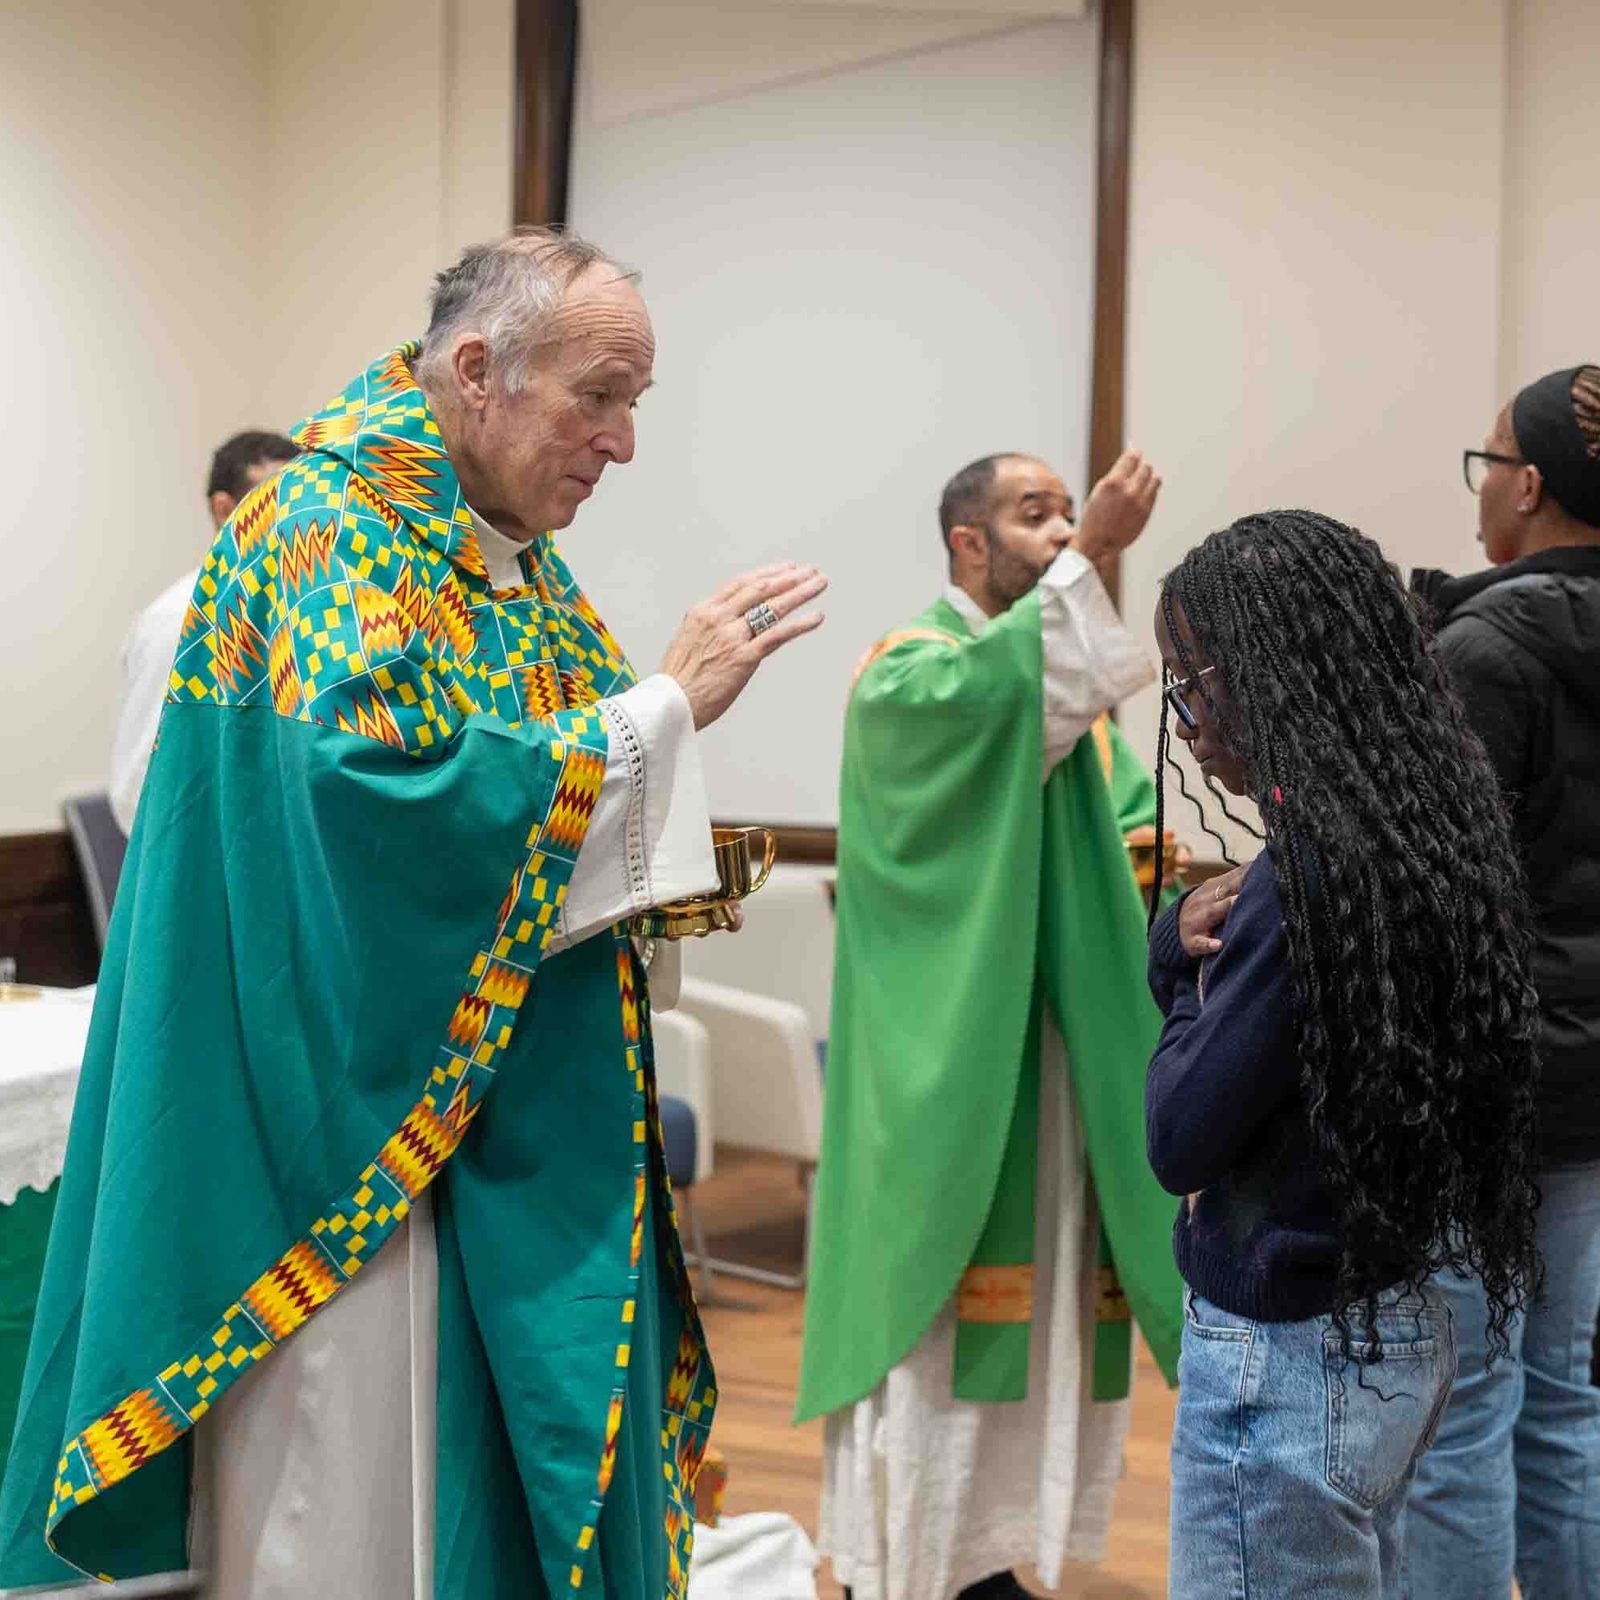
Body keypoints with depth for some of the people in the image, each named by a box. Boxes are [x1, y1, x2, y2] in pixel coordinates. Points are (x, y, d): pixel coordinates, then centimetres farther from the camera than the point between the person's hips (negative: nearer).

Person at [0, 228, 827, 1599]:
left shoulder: (513, 552, 12)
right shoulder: (331, 527, -15)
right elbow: (388, 790, -29)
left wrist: (660, 873, 2)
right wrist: (664, 704, -22)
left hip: (518, 1121, 9)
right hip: (366, 1120, -9)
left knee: (522, 1489, 14)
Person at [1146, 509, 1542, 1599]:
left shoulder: (1314, 865, -23)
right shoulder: (1425, 831, 5)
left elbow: (1179, 1140, -19)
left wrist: (1193, 965, -4)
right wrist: (1186, 947, -6)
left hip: (1290, 1356, -9)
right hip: (1406, 1333, 9)